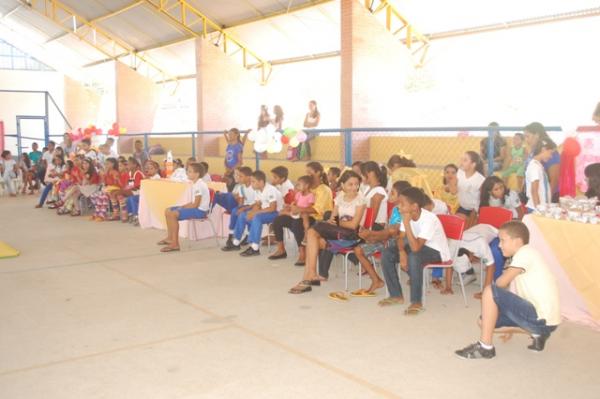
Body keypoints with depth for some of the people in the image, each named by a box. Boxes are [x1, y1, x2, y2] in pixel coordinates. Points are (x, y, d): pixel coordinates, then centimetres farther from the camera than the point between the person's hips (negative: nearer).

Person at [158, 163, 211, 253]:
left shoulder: (199, 185, -18)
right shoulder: (196, 184, 14)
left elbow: (195, 204, -21)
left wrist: (182, 207, -10)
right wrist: (182, 206, 5)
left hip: (200, 210, -11)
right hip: (196, 208, 11)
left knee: (173, 214, -24)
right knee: (168, 211, 9)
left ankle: (175, 244, -21)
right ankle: (170, 238, 16)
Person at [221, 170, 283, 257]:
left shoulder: (271, 190, -23)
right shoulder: (258, 190, 3)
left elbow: (272, 208, -28)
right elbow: (257, 204, 10)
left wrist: (256, 212, -27)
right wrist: (252, 212, -13)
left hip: (276, 212, -9)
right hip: (264, 212, 9)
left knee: (257, 217, -34)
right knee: (242, 215, 2)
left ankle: (254, 248, -32)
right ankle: (236, 243, 11)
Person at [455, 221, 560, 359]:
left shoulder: (525, 252, -13)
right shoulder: (526, 255, 16)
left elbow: (501, 283, -19)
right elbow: (521, 293, 19)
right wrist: (510, 326, 21)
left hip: (542, 319, -10)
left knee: (490, 291, -17)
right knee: (484, 321, 9)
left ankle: (485, 347, -10)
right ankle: (537, 334, 12)